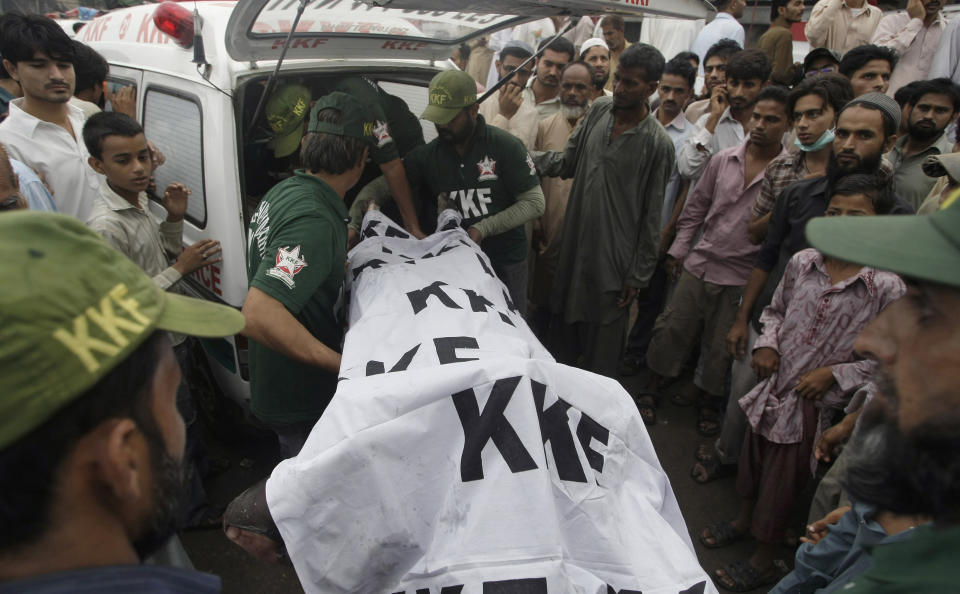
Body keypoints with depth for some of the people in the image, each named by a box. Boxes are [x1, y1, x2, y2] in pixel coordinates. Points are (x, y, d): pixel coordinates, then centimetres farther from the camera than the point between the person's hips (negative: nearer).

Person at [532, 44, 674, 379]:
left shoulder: (657, 143, -13)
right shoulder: (599, 110, 2)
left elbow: (651, 217, -9)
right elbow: (568, 161, 10)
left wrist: (638, 276, -8)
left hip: (613, 259, -5)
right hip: (574, 246, 6)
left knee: (602, 341, 7)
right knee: (563, 327, 20)